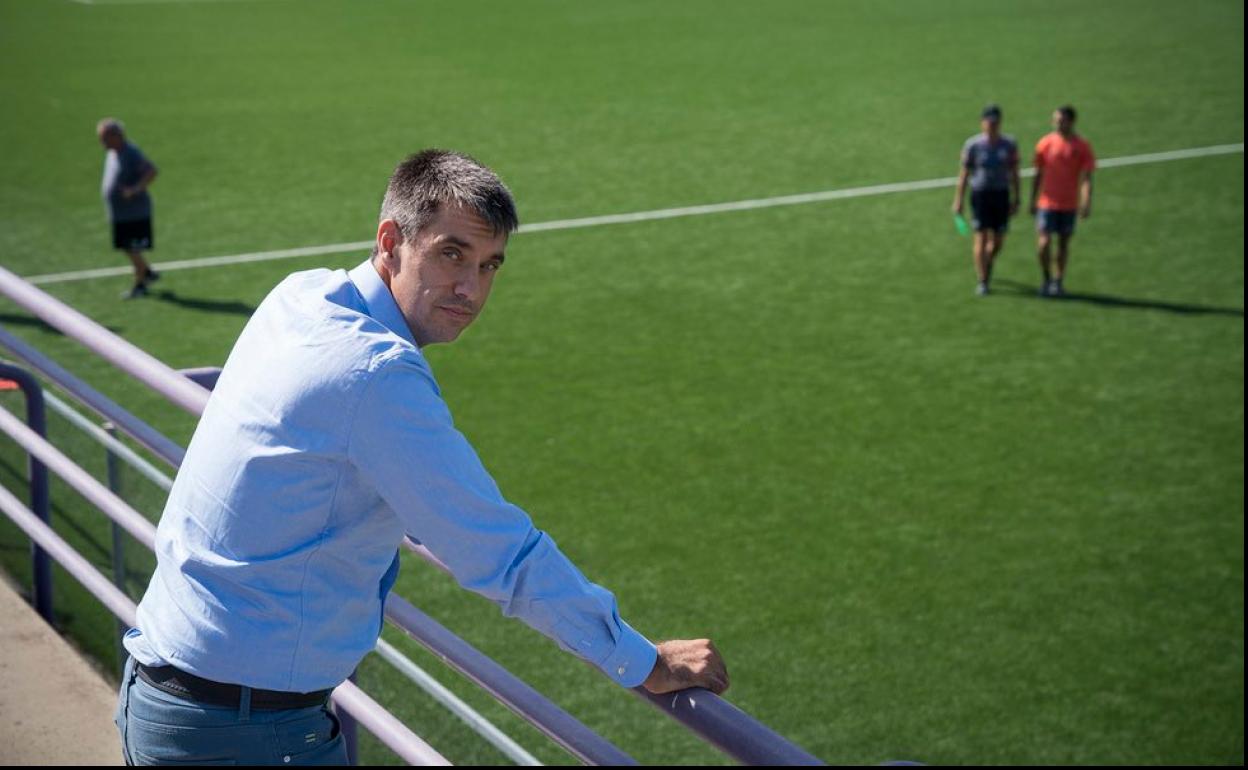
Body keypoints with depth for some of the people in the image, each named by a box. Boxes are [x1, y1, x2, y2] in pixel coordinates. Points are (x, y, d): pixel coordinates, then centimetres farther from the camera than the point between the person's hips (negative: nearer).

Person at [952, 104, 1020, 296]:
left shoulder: (1009, 144, 2)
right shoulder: (973, 145, -4)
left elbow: (1014, 174, 8)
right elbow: (964, 174, 0)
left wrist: (1016, 200, 7)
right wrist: (958, 201, -1)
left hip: (1001, 195, 2)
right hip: (980, 194, -2)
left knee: (998, 240, 7)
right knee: (981, 237, -5)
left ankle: (987, 265, 38)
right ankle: (982, 280, 4)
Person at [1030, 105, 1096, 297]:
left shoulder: (1082, 146, -3)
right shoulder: (1045, 143, 0)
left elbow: (1086, 178, -6)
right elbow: (1038, 175, 7)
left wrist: (1086, 204, -17)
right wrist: (1033, 201, 8)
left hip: (1069, 205, 0)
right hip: (1047, 202, 0)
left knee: (1064, 243, 9)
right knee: (1044, 243, -9)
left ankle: (1057, 282, 22)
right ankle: (1047, 280, 12)